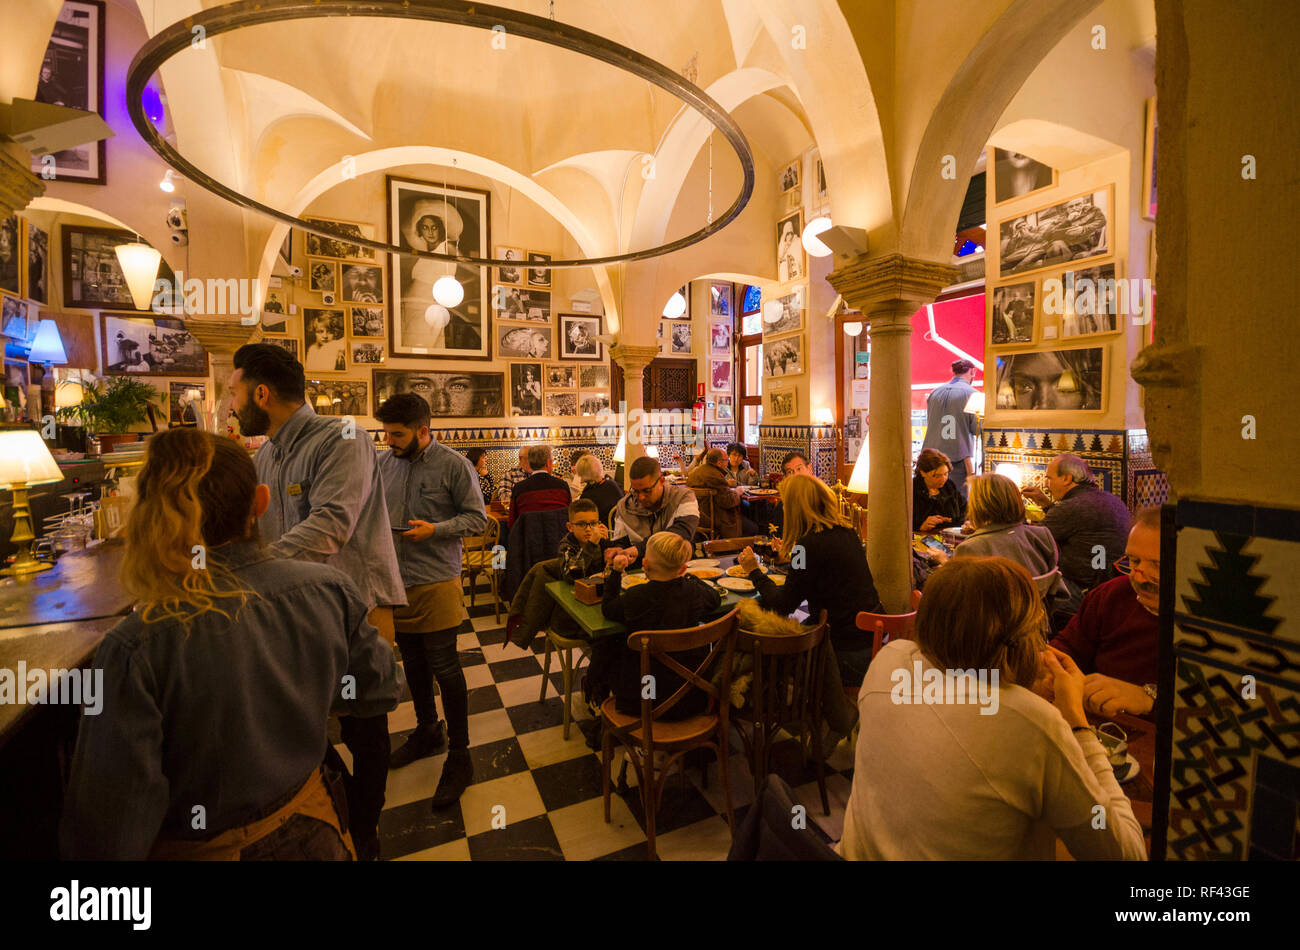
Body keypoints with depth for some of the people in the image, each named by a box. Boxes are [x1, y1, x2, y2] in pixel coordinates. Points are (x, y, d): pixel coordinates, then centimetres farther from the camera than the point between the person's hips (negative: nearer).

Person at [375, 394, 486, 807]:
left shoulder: (454, 465, -11)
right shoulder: (385, 463, 5)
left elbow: (477, 518, -9)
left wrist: (435, 529, -20)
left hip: (436, 582, -6)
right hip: (395, 580, 6)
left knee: (444, 667, 0)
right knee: (413, 663, 20)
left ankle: (459, 756, 17)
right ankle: (427, 731, 42)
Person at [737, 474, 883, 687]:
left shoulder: (811, 544, -22)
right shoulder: (846, 531, 3)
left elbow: (782, 606, -16)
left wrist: (754, 571, -4)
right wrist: (791, 558, 29)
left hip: (849, 652, -8)